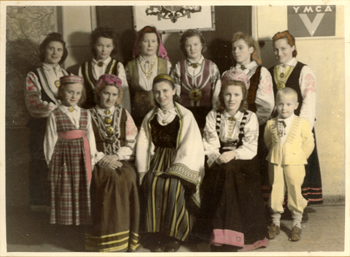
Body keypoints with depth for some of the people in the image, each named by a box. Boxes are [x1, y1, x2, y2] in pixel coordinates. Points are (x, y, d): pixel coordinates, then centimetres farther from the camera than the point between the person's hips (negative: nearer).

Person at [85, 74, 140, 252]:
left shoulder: (124, 114, 15)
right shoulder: (89, 115, 10)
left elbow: (132, 143, 8)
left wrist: (116, 156, -10)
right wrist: (102, 161, -13)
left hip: (123, 160, 2)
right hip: (100, 163, -1)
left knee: (128, 178, -31)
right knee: (111, 178, -33)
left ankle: (126, 239, -20)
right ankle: (105, 241, -23)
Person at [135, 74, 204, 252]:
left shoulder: (185, 116, 2)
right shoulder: (150, 117, 13)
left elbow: (189, 146, -5)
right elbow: (143, 145, 8)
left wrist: (175, 170, -15)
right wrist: (143, 170, -7)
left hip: (179, 160, -2)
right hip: (157, 159, 3)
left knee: (173, 185, -30)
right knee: (152, 184, -26)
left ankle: (173, 234, -14)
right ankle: (155, 236, -15)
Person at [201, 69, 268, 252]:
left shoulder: (250, 117, 4)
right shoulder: (213, 116, 8)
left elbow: (251, 148, -4)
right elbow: (210, 145, 0)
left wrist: (233, 154, -21)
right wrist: (217, 158, -20)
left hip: (243, 164, -1)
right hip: (219, 167, 1)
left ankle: (224, 242, -20)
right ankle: (225, 240, -17)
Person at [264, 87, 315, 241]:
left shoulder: (302, 123, -5)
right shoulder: (271, 124, 2)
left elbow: (309, 144, 1)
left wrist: (300, 158, -1)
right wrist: (275, 154, 12)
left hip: (294, 164, -2)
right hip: (275, 162, 2)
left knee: (295, 191, 5)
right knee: (276, 190, 8)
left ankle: (297, 224, 21)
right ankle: (275, 222, 23)